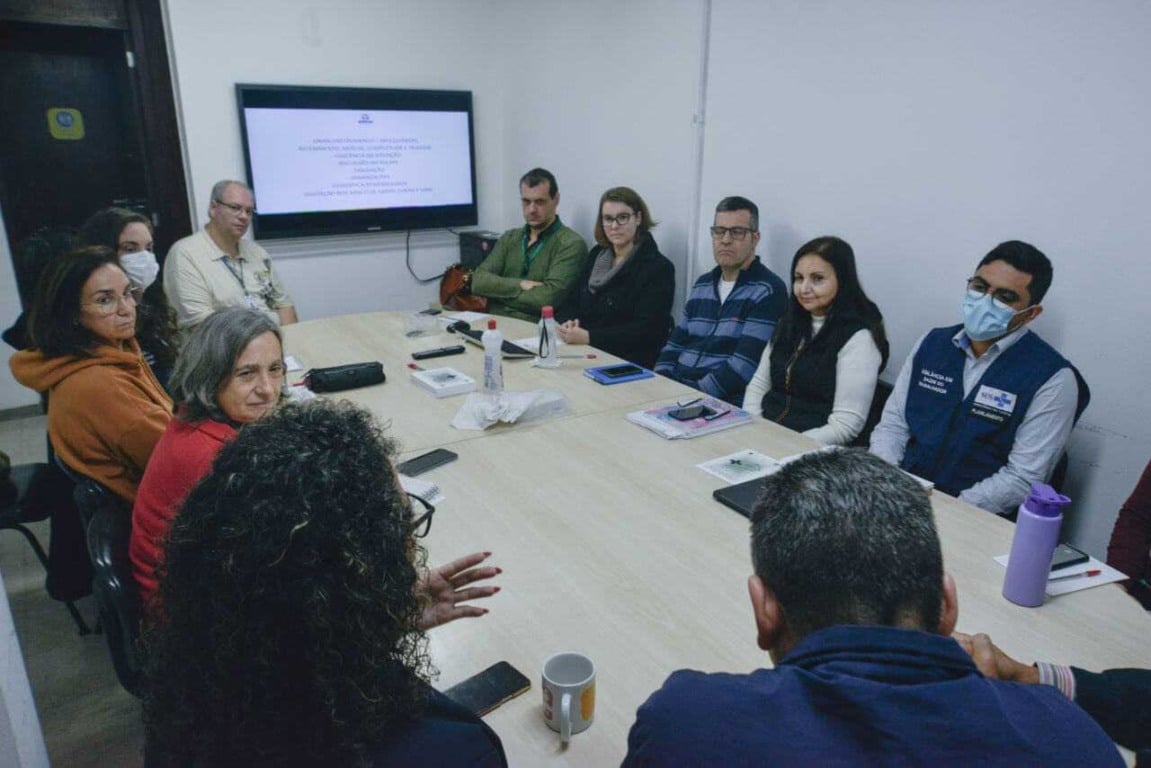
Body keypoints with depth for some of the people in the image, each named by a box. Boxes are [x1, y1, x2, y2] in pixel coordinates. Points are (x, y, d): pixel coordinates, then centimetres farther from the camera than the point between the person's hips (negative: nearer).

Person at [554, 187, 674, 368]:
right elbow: (570, 303, 14)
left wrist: (589, 337, -23)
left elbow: (646, 330, -15)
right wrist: (567, 325, -10)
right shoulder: (597, 255, 15)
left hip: (630, 365, -5)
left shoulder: (658, 268, -5)